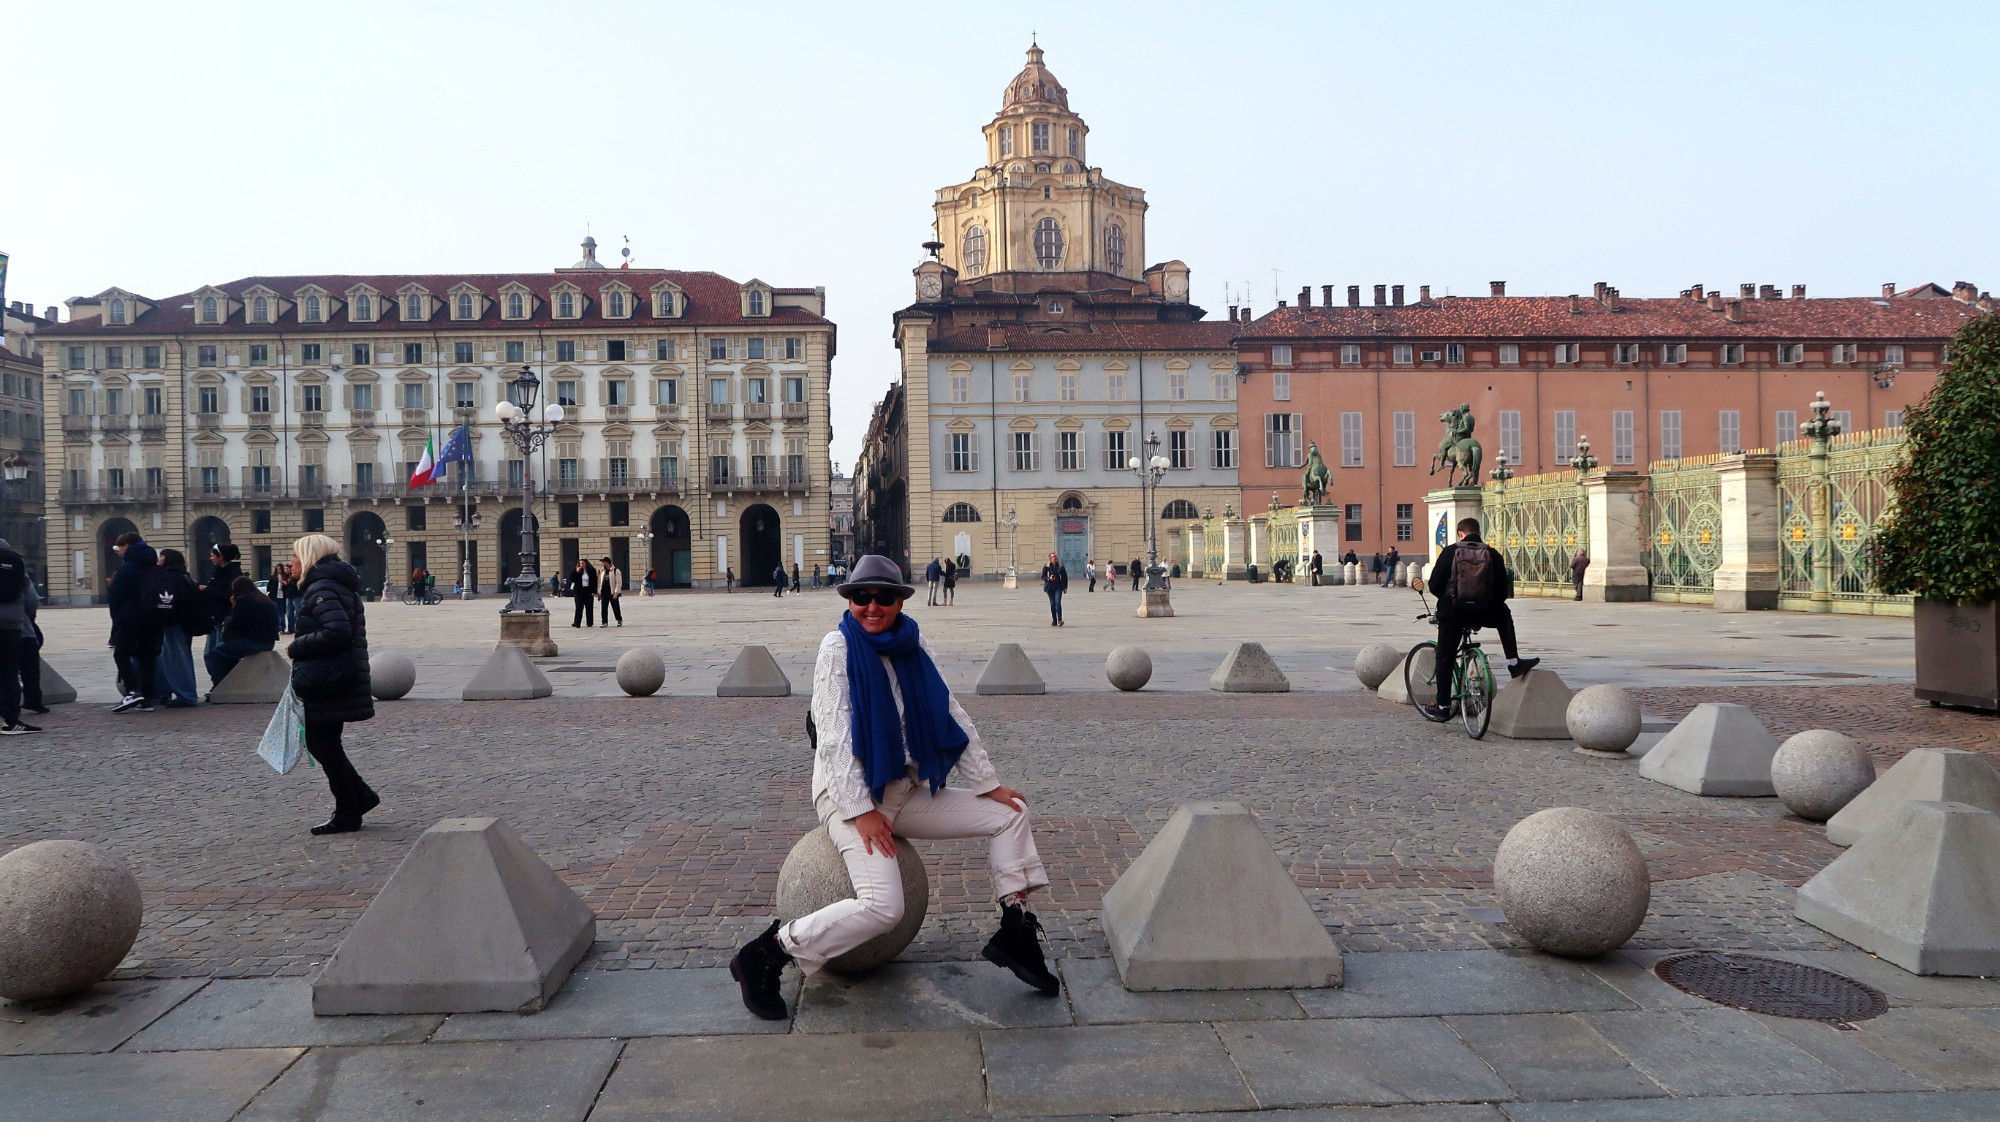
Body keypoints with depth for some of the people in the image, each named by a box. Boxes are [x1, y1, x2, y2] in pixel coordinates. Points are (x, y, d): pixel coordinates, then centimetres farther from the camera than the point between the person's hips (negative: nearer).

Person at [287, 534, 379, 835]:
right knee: (323, 743, 16)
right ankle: (360, 796, 19)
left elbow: (336, 631, -29)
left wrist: (296, 648, -17)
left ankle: (347, 815, 8)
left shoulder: (322, 588, -16)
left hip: (326, 683, -10)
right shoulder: (339, 584, 15)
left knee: (323, 745, 0)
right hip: (338, 679, 10)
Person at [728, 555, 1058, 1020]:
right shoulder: (839, 647, -11)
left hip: (907, 790, 7)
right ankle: (767, 953, -12)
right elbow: (834, 735, -16)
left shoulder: (916, 651, 6)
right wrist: (861, 810, -22)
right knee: (883, 907, -25)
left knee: (1008, 812, 5)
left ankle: (1015, 931, 11)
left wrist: (989, 784, 7)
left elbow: (954, 719, 11)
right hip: (849, 793, -7)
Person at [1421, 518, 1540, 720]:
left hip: (1452, 613, -1)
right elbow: (1504, 591, 5)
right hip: (1484, 613, 1)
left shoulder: (1450, 552, -1)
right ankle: (1514, 664, 26)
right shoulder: (1493, 555, 4)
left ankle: (1443, 707, 9)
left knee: (1444, 658, 9)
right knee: (1504, 616, 33)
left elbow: (1434, 585, -1)